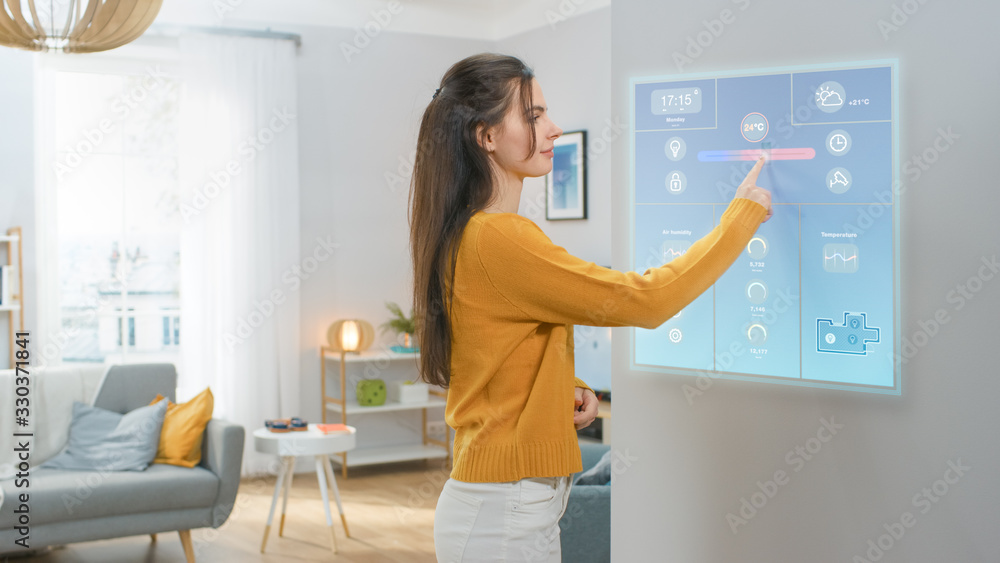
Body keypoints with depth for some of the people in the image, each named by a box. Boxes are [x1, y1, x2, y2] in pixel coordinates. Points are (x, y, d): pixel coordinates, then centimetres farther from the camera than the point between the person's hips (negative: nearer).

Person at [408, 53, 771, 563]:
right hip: (504, 517, -9)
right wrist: (743, 213, -8)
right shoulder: (497, 239, -21)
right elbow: (644, 300, -20)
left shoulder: (466, 235, 9)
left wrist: (564, 388, 2)